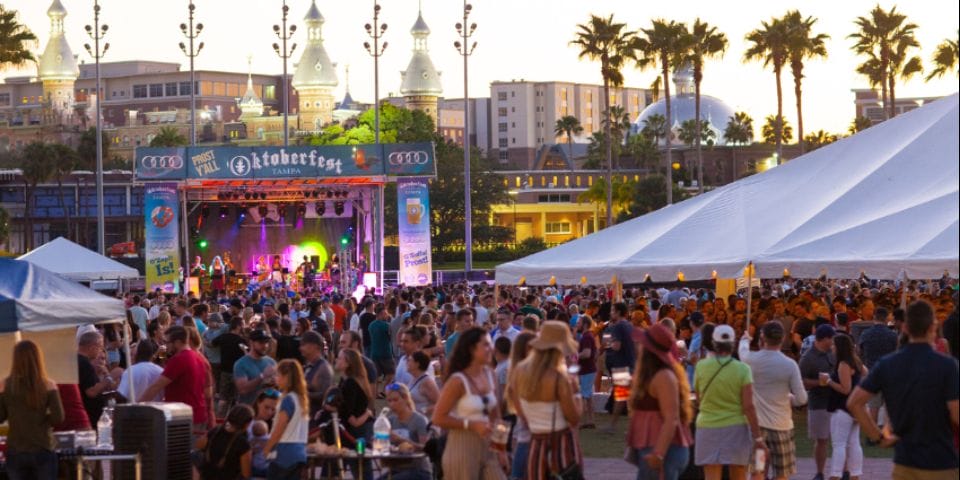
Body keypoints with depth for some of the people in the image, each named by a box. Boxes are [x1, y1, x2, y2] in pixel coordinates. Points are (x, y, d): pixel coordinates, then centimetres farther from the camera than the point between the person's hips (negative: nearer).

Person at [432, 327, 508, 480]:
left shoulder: (489, 375, 7)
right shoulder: (458, 381, -13)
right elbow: (438, 418, -15)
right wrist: (471, 425, -20)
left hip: (487, 447, 6)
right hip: (462, 448, -6)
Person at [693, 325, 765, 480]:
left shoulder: (701, 366, -3)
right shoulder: (742, 369, -8)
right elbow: (748, 406, -12)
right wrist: (758, 437, -8)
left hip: (708, 427, 1)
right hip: (736, 427, -1)